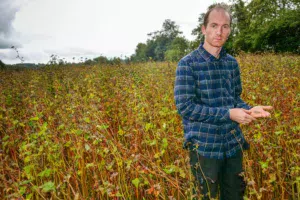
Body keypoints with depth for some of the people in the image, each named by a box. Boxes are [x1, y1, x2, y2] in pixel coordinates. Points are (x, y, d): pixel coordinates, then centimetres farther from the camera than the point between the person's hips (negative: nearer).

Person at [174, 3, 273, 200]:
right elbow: (185, 107, -18)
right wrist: (228, 114, -21)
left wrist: (249, 109, -10)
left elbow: (235, 98, 13)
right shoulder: (188, 64, -13)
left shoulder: (232, 63, 5)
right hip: (204, 146, -5)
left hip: (233, 144, 5)